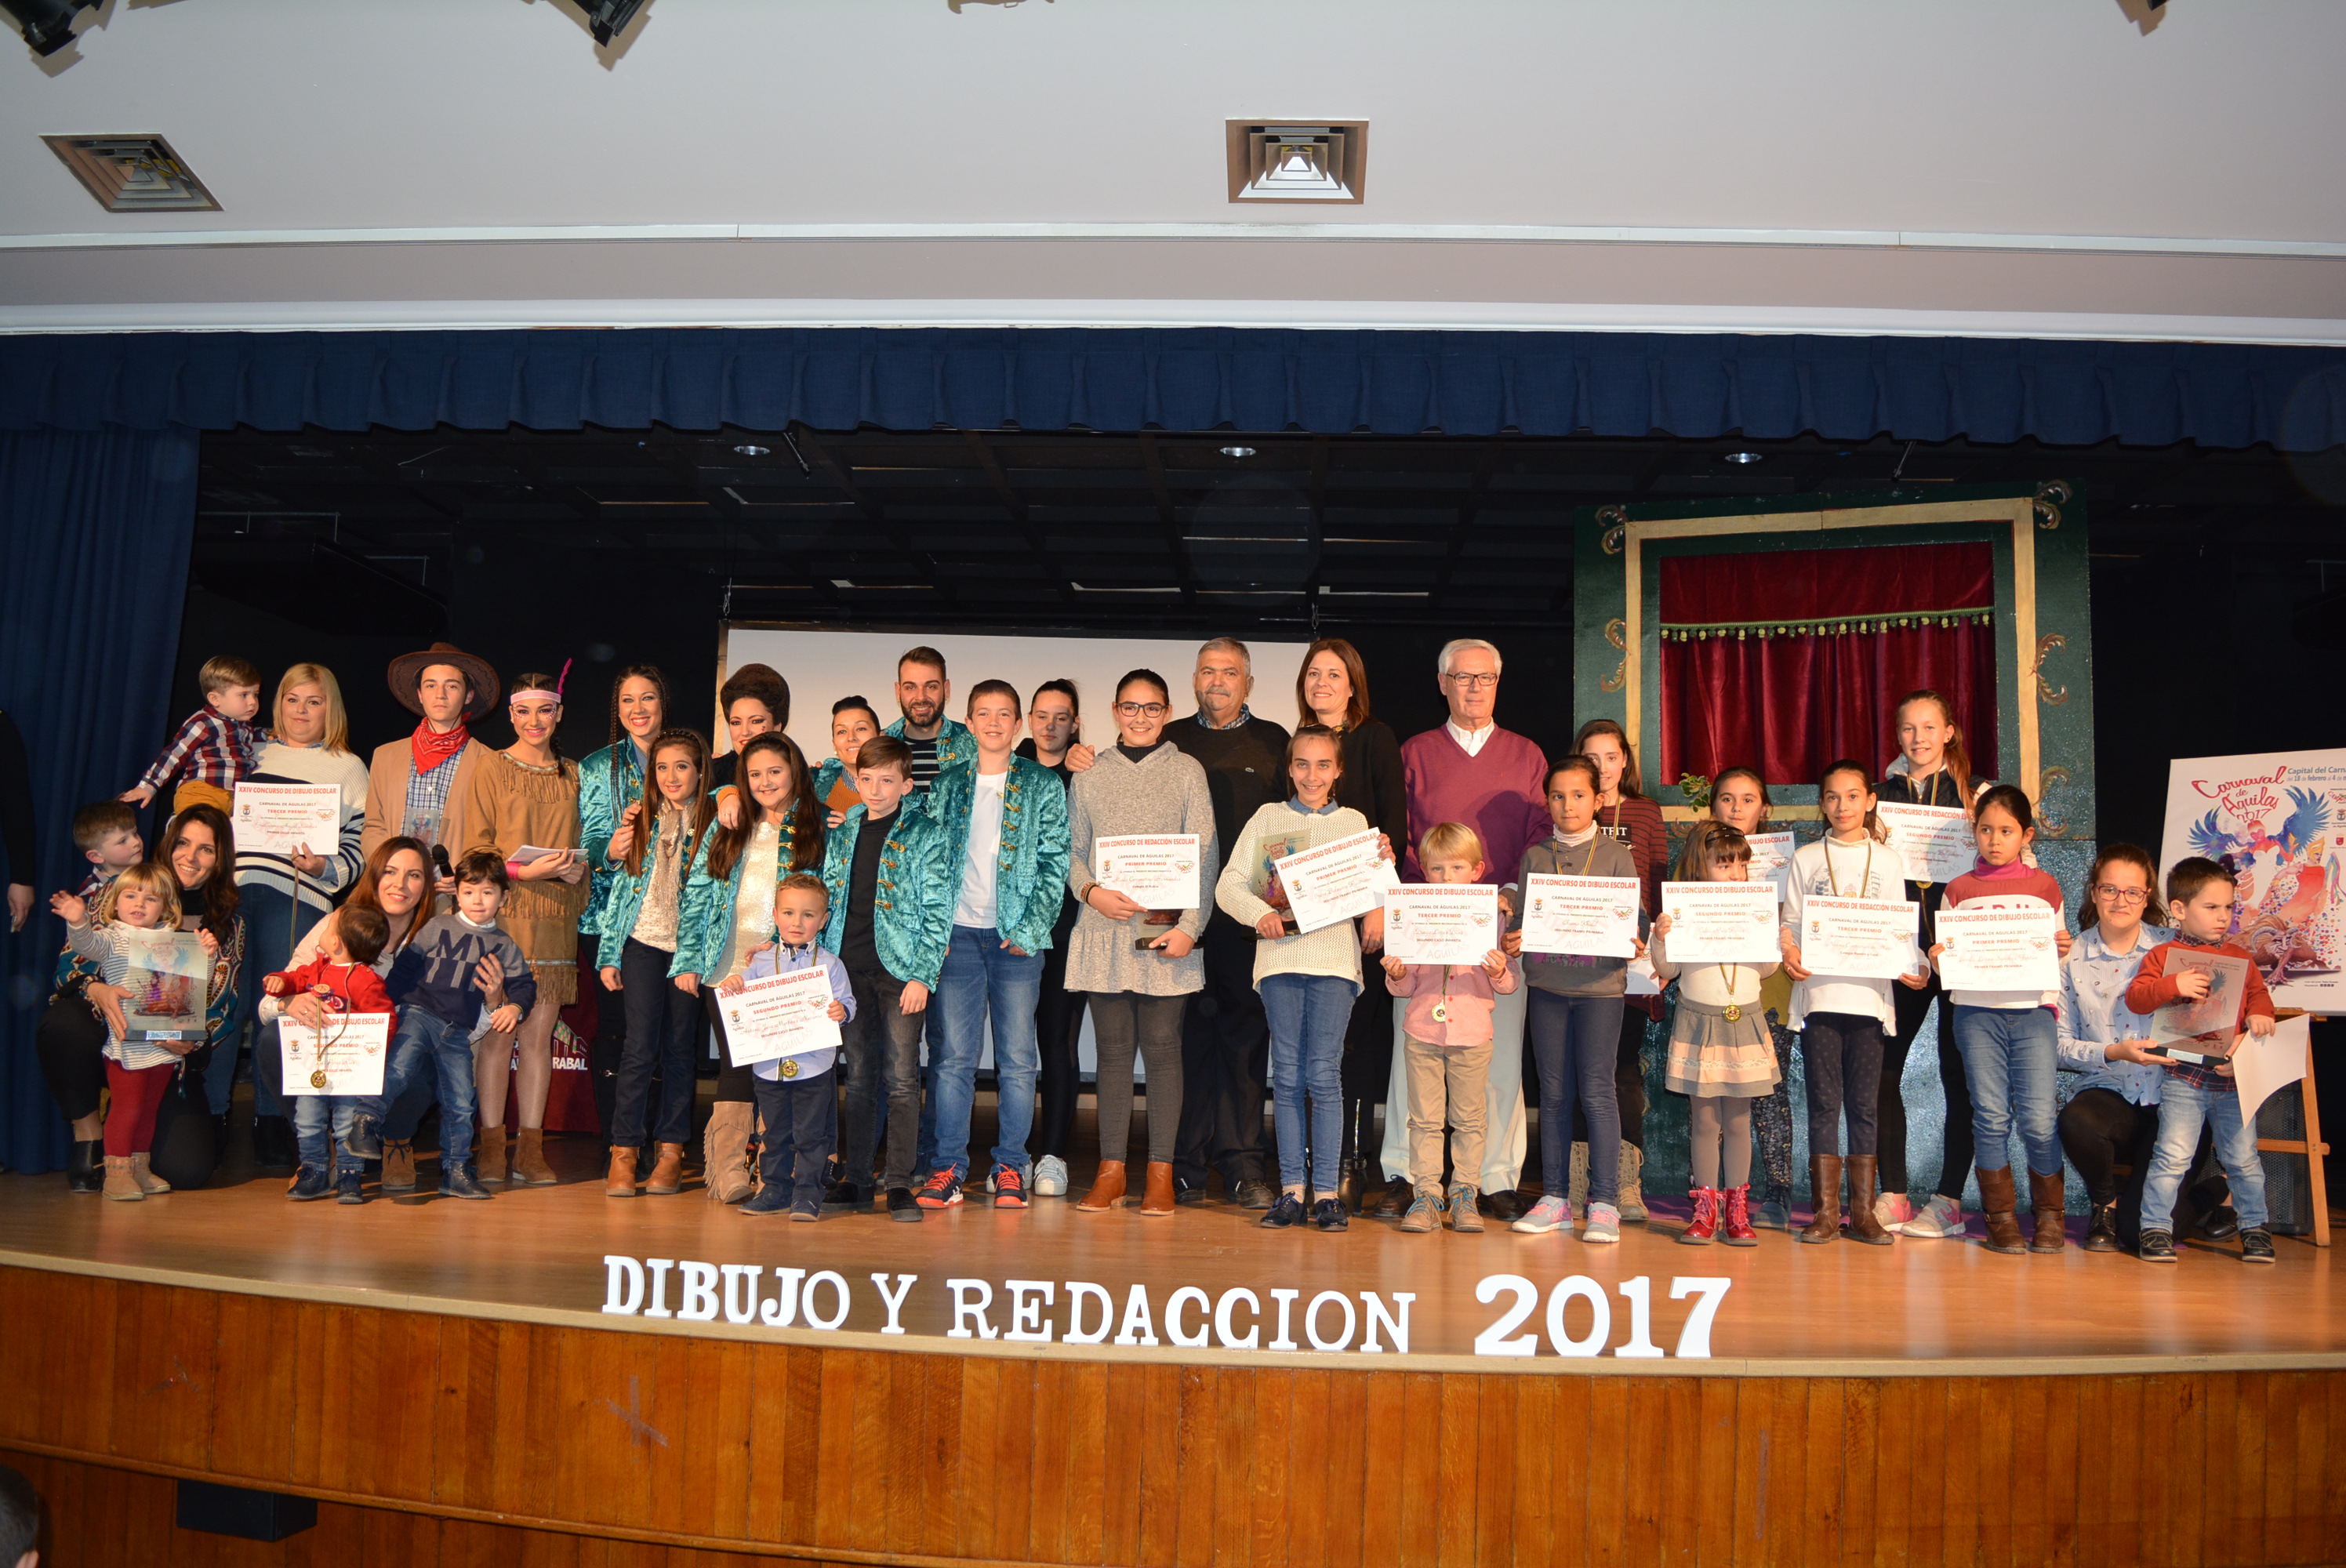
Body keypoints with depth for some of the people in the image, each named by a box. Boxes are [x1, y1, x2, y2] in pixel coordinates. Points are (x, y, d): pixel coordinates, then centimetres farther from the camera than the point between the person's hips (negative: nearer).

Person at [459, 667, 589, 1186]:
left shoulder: (573, 774, 14)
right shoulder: (491, 770, 3)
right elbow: (475, 849, 0)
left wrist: (577, 868, -2)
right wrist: (525, 870, -15)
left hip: (555, 915, 3)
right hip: (502, 912, -3)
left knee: (540, 1031, 3)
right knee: (497, 1030, -3)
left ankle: (531, 1148, 7)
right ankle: (492, 1144, 4)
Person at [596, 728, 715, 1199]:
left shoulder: (713, 821, 1)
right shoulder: (639, 817, 8)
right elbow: (619, 885, 13)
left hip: (690, 948, -1)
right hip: (643, 943, 1)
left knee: (679, 1048, 4)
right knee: (639, 1046, -6)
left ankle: (671, 1151, 13)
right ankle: (623, 1151, 1)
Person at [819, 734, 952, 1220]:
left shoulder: (925, 834, -3)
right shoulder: (843, 832, 11)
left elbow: (937, 911, -6)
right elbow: (829, 901, 16)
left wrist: (922, 976, -12)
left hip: (901, 970, -4)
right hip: (849, 969, 4)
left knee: (901, 1078, -4)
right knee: (859, 1077, 9)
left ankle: (899, 1184, 2)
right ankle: (855, 1179, 16)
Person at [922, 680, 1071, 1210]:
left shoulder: (1043, 785, 5)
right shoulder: (948, 786, 12)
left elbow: (1055, 863, 0)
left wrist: (1029, 929, -9)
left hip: (1017, 937, -1)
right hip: (957, 934, 2)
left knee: (1017, 1059, 1)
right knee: (952, 1056, 1)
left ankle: (1010, 1167, 10)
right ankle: (948, 1166, 9)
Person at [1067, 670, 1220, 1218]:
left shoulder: (1187, 771, 6)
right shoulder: (1090, 776, 12)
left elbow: (1205, 856, 1)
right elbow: (1072, 850, 14)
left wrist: (1189, 926, -8)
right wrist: (1091, 891, -7)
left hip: (1166, 930, -2)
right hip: (1104, 930, 2)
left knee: (1162, 1046, -1)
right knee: (1113, 1048, 4)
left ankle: (1160, 1174, 5)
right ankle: (1111, 1171, 10)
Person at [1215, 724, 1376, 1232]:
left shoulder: (1354, 823, 12)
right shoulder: (1267, 818, 11)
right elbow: (1228, 883, 5)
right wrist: (1260, 912, -12)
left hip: (1333, 956, -1)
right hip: (1279, 955, 1)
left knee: (1323, 1074, -3)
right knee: (1287, 1075, 3)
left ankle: (1326, 1191, 4)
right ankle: (1292, 1188, 11)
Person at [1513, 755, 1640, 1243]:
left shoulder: (1616, 854, 3)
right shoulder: (1535, 856, 10)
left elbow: (1634, 916, 2)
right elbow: (1521, 915, 11)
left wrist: (1633, 943, -19)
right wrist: (1513, 938, -10)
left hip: (1600, 985, -3)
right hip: (1547, 984, 3)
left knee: (1596, 1092, -4)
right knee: (1554, 1093, 8)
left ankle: (1604, 1203, 4)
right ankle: (1555, 1198, 16)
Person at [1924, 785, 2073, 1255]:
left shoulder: (2045, 886, 11)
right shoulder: (1958, 890, 10)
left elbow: (2056, 954, 17)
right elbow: (1944, 958, 11)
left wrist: (2063, 948, -4)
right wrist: (1937, 959, -10)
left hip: (2033, 1011, 0)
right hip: (1977, 1013, 0)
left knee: (2038, 1119, -6)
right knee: (1990, 1118, -1)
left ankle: (2049, 1214, 12)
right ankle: (2001, 1217, 11)